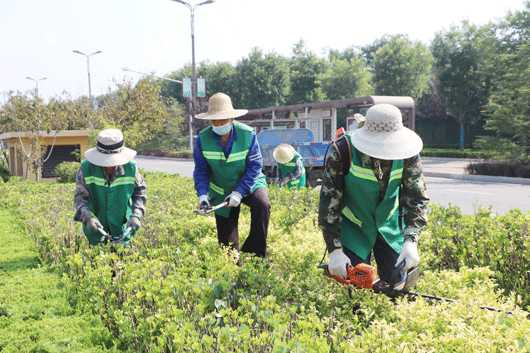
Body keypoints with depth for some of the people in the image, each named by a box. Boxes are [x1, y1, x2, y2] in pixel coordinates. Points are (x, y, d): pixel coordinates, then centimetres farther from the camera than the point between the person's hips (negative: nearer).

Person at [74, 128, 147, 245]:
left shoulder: (130, 168, -14)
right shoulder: (87, 168, -17)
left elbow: (140, 190, 2)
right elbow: (80, 197, -11)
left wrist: (136, 215, -10)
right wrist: (88, 217, -27)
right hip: (96, 229, -1)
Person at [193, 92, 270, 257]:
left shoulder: (248, 134, -20)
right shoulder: (203, 138, -16)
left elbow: (254, 166, -20)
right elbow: (201, 171, -11)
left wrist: (239, 192, -29)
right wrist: (203, 195, -26)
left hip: (249, 184, -1)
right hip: (221, 191, 2)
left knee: (262, 205, -32)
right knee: (227, 239, 2)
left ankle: (255, 255, -20)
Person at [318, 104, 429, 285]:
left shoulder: (407, 153, -18)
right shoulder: (342, 151, -27)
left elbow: (417, 198, -12)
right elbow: (329, 202, -23)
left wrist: (411, 241, -26)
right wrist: (335, 251, -25)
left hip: (389, 225, 3)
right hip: (352, 226, -2)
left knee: (395, 283, 4)